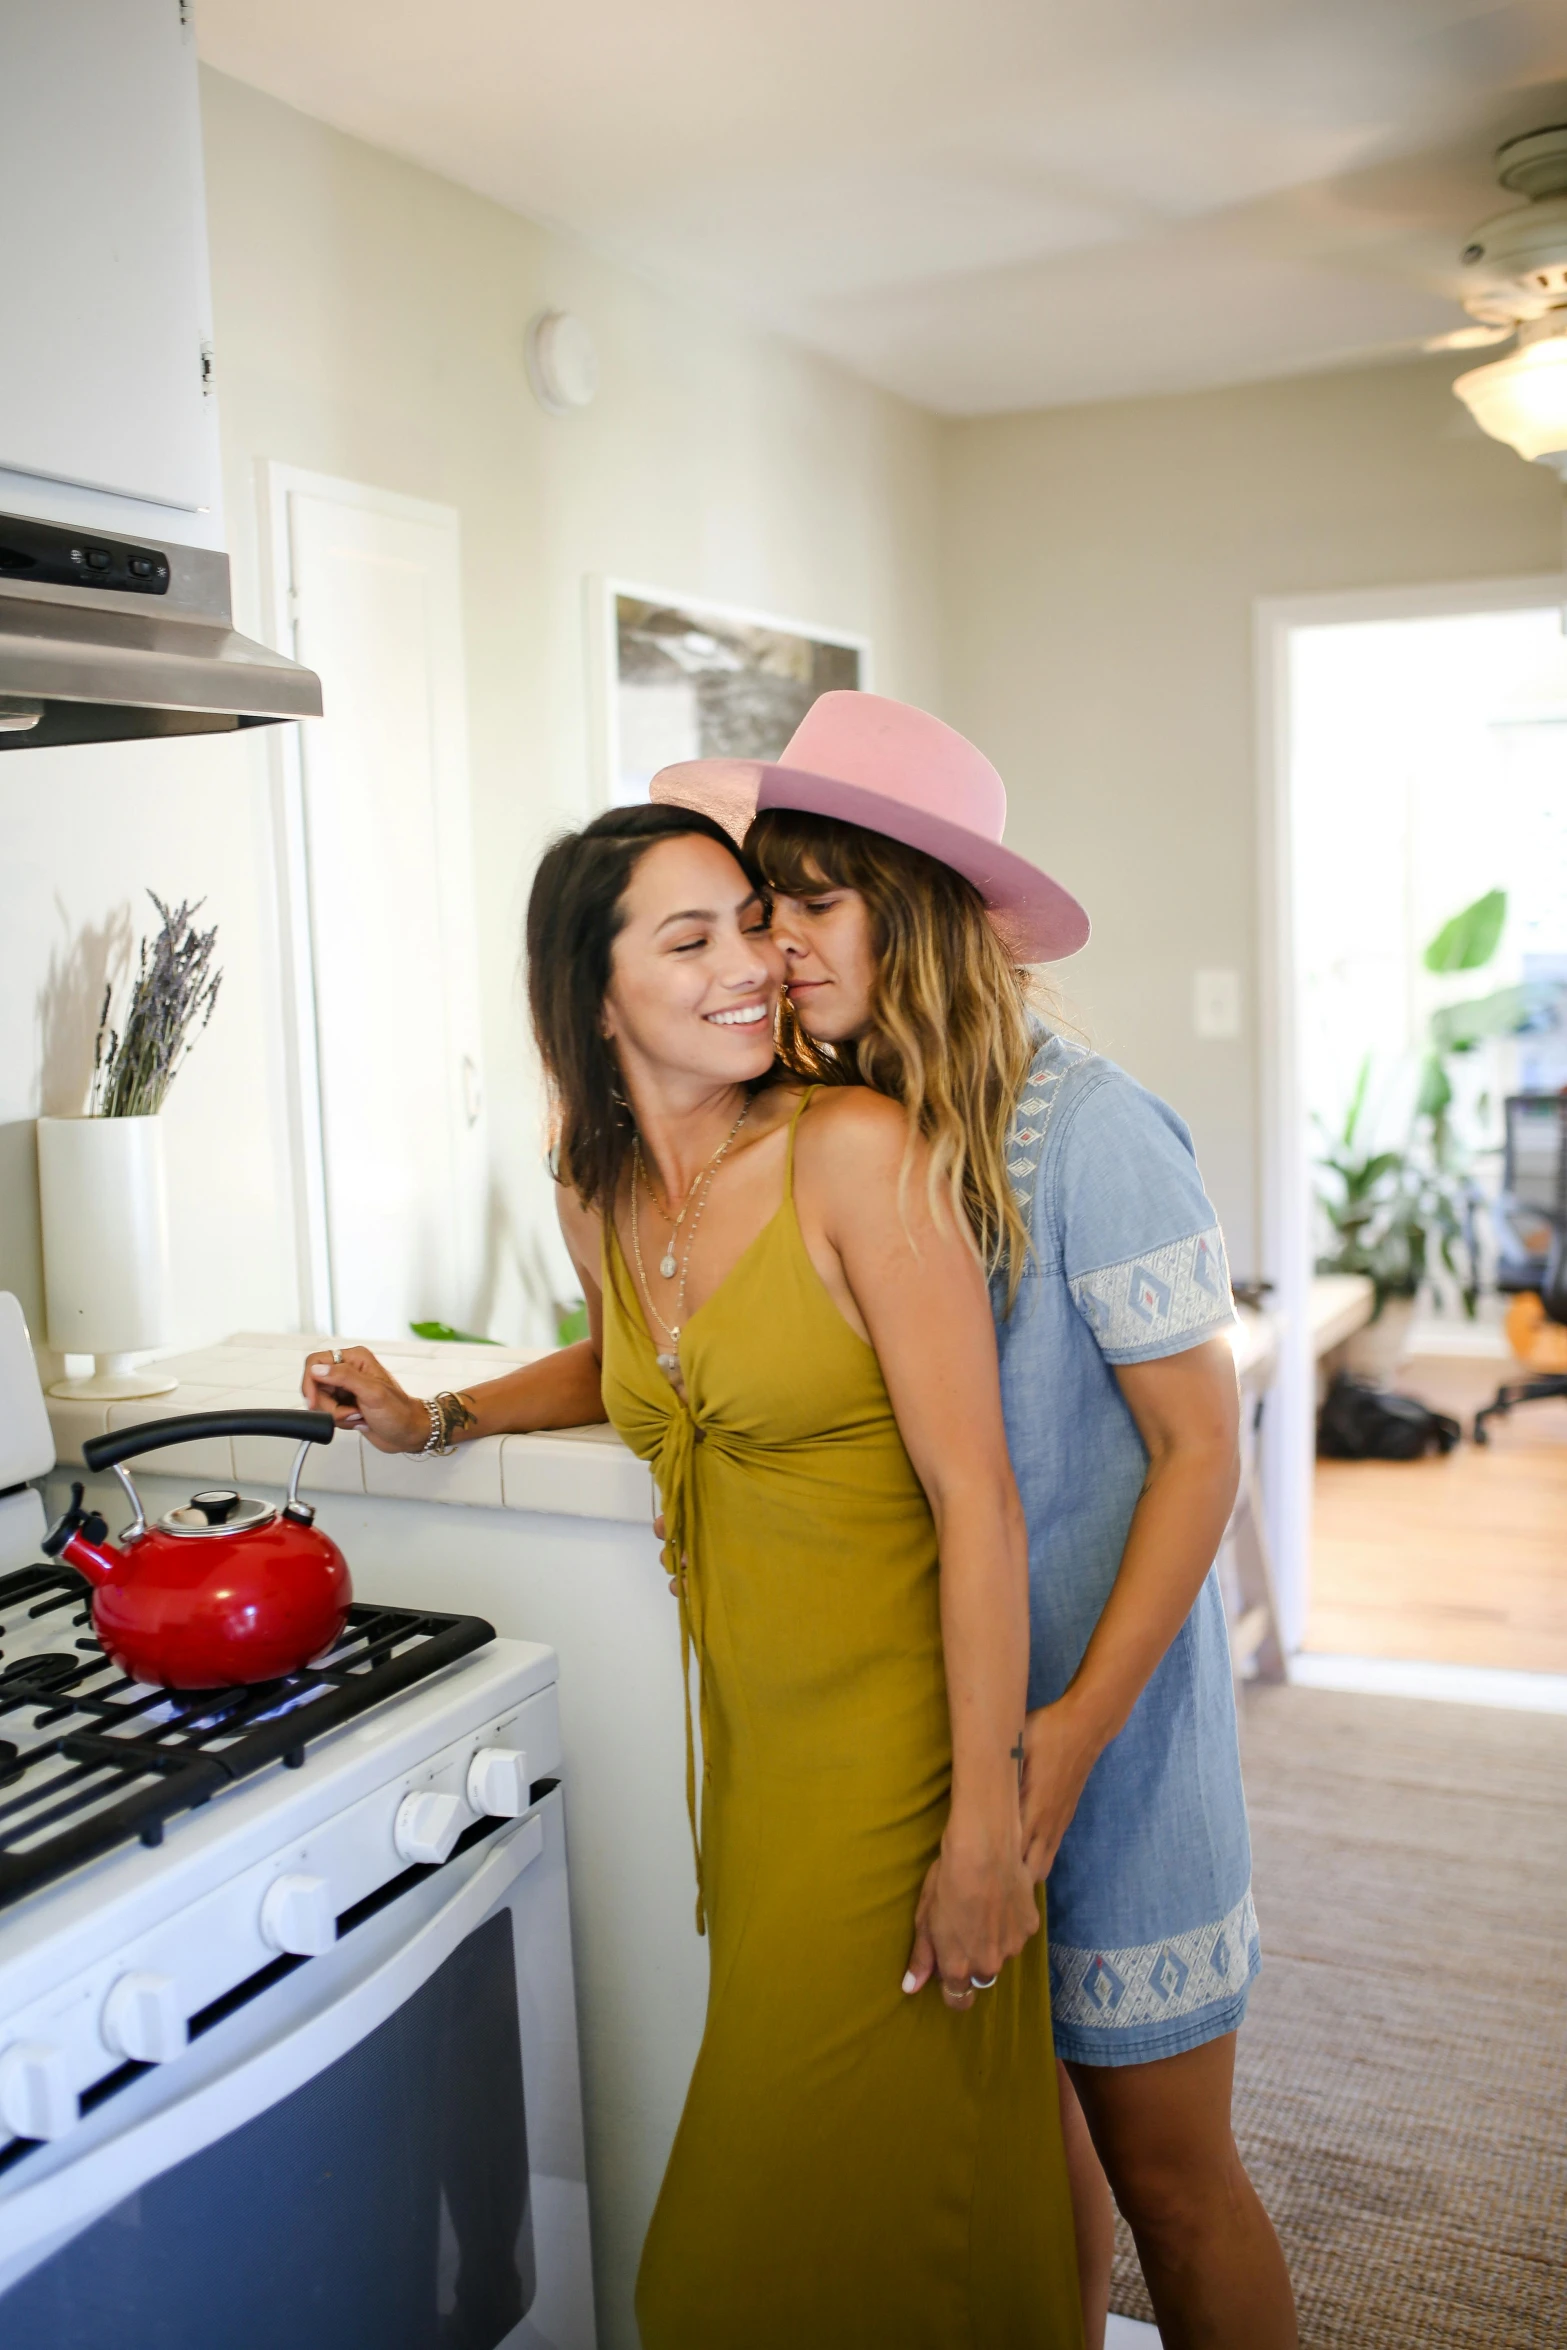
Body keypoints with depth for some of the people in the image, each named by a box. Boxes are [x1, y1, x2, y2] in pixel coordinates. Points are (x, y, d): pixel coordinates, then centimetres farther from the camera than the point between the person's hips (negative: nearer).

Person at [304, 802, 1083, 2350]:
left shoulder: (853, 1151, -17)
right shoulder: (595, 1193, 2)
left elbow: (976, 1494, -18)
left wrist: (986, 1823, -19)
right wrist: (432, 1423, 11)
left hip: (892, 1740, -5)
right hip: (747, 1730, 6)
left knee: (870, 2192, 6)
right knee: (771, 2172, 20)